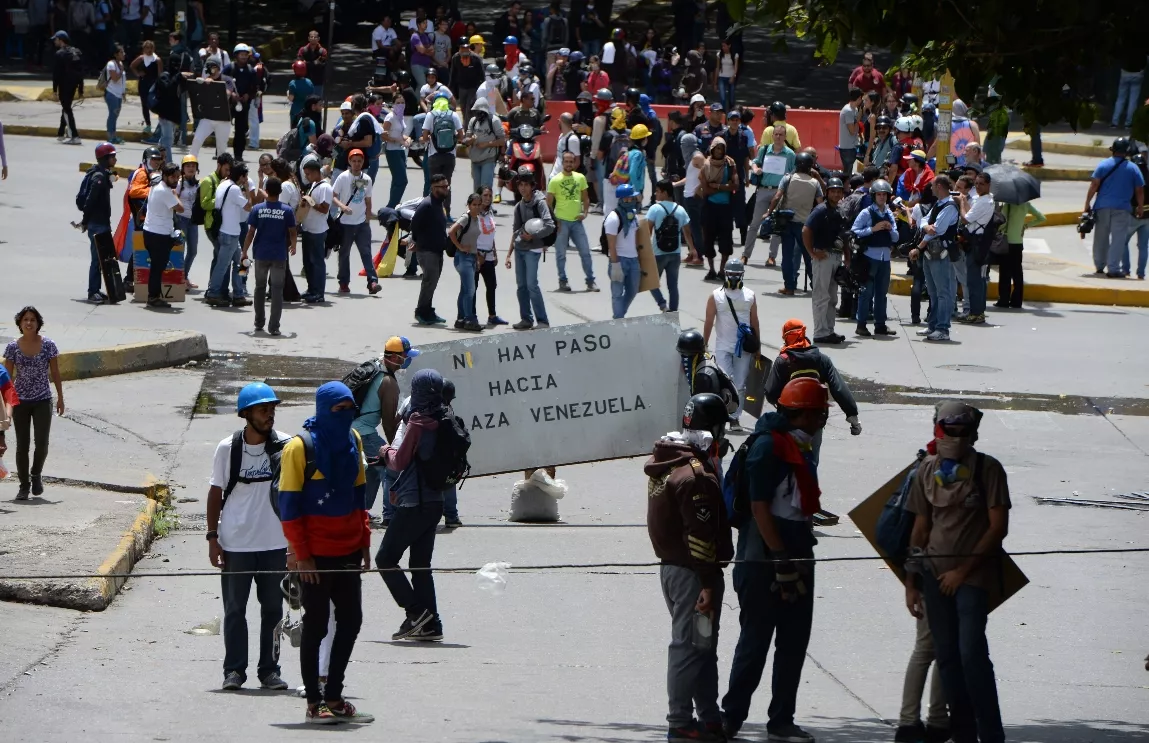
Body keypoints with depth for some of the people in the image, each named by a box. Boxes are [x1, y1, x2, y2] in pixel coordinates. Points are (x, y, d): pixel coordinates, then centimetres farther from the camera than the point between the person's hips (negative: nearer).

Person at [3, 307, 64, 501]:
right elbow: (7, 375, -1)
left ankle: (36, 474, 22)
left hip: (43, 401, 0)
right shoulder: (13, 347, -3)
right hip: (21, 401, 0)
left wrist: (60, 397, 3)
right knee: (22, 445, 3)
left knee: (42, 444, -6)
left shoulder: (48, 345, -3)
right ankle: (24, 485, 13)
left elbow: (55, 373, 3)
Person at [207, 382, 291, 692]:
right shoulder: (227, 448, -3)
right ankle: (234, 670, 9)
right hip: (235, 544, -1)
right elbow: (216, 493, 3)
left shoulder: (285, 446, -2)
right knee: (235, 609, 3)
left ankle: (270, 670, 15)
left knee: (273, 609, 7)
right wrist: (213, 536, -1)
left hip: (275, 542, 1)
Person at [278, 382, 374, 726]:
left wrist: (364, 542, 11)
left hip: (347, 551, 6)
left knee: (351, 620, 8)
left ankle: (334, 698, 17)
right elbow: (289, 504, -11)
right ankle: (314, 703, 6)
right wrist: (301, 554, -14)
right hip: (315, 555, -6)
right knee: (315, 625, 0)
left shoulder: (352, 440, 8)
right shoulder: (301, 447, -11)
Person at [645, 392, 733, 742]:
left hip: (670, 565, 10)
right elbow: (701, 535, -23)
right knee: (691, 646, -2)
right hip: (692, 572, -10)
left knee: (702, 646, 17)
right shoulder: (696, 476, -22)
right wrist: (709, 584, -20)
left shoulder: (662, 461, 10)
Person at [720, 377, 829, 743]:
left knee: (794, 643, 10)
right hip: (763, 561, -9)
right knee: (755, 642, -4)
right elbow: (759, 507, -19)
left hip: (795, 557, 9)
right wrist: (781, 559, -21)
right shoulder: (768, 446, -15)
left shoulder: (800, 448, 14)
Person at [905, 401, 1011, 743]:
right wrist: (911, 582, 9)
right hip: (935, 574, 5)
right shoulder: (927, 471, 8)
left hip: (973, 575, -5)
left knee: (972, 654, -13)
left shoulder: (987, 469, -5)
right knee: (947, 656, 5)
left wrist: (963, 569, -11)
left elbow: (998, 527, -8)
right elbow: (921, 528, 13)